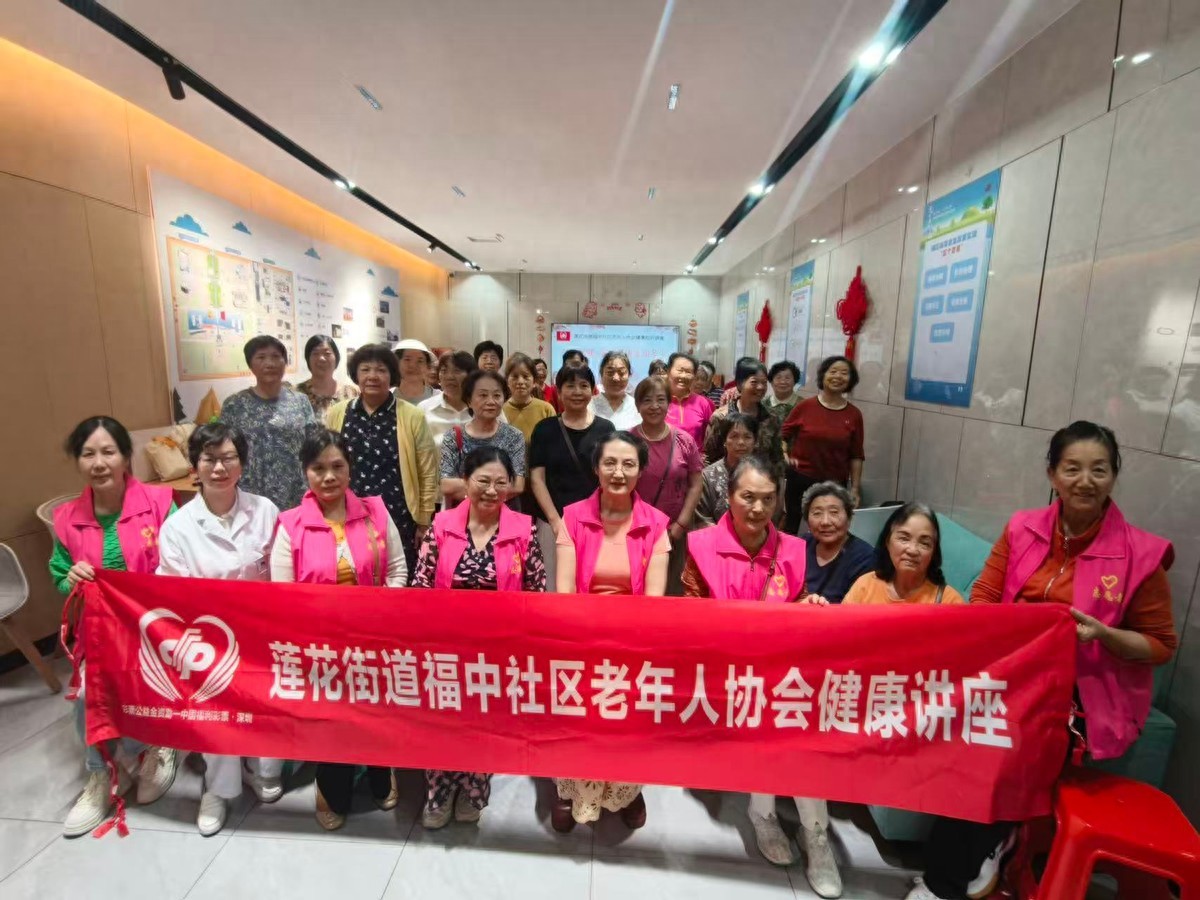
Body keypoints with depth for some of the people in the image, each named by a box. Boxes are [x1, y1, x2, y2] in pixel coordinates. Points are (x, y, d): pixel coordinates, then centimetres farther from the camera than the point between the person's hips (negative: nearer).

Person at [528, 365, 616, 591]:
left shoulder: (605, 428, 4)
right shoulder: (545, 428, 3)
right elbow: (537, 478, 0)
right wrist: (555, 520, -9)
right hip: (553, 521, 0)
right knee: (554, 584, 4)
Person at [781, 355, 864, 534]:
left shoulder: (854, 414, 1)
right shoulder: (805, 406, -3)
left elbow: (856, 456, 4)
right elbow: (782, 435, 8)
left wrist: (855, 488, 2)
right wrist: (785, 456, -8)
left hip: (835, 485, 1)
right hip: (800, 480, -1)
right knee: (793, 527, 8)